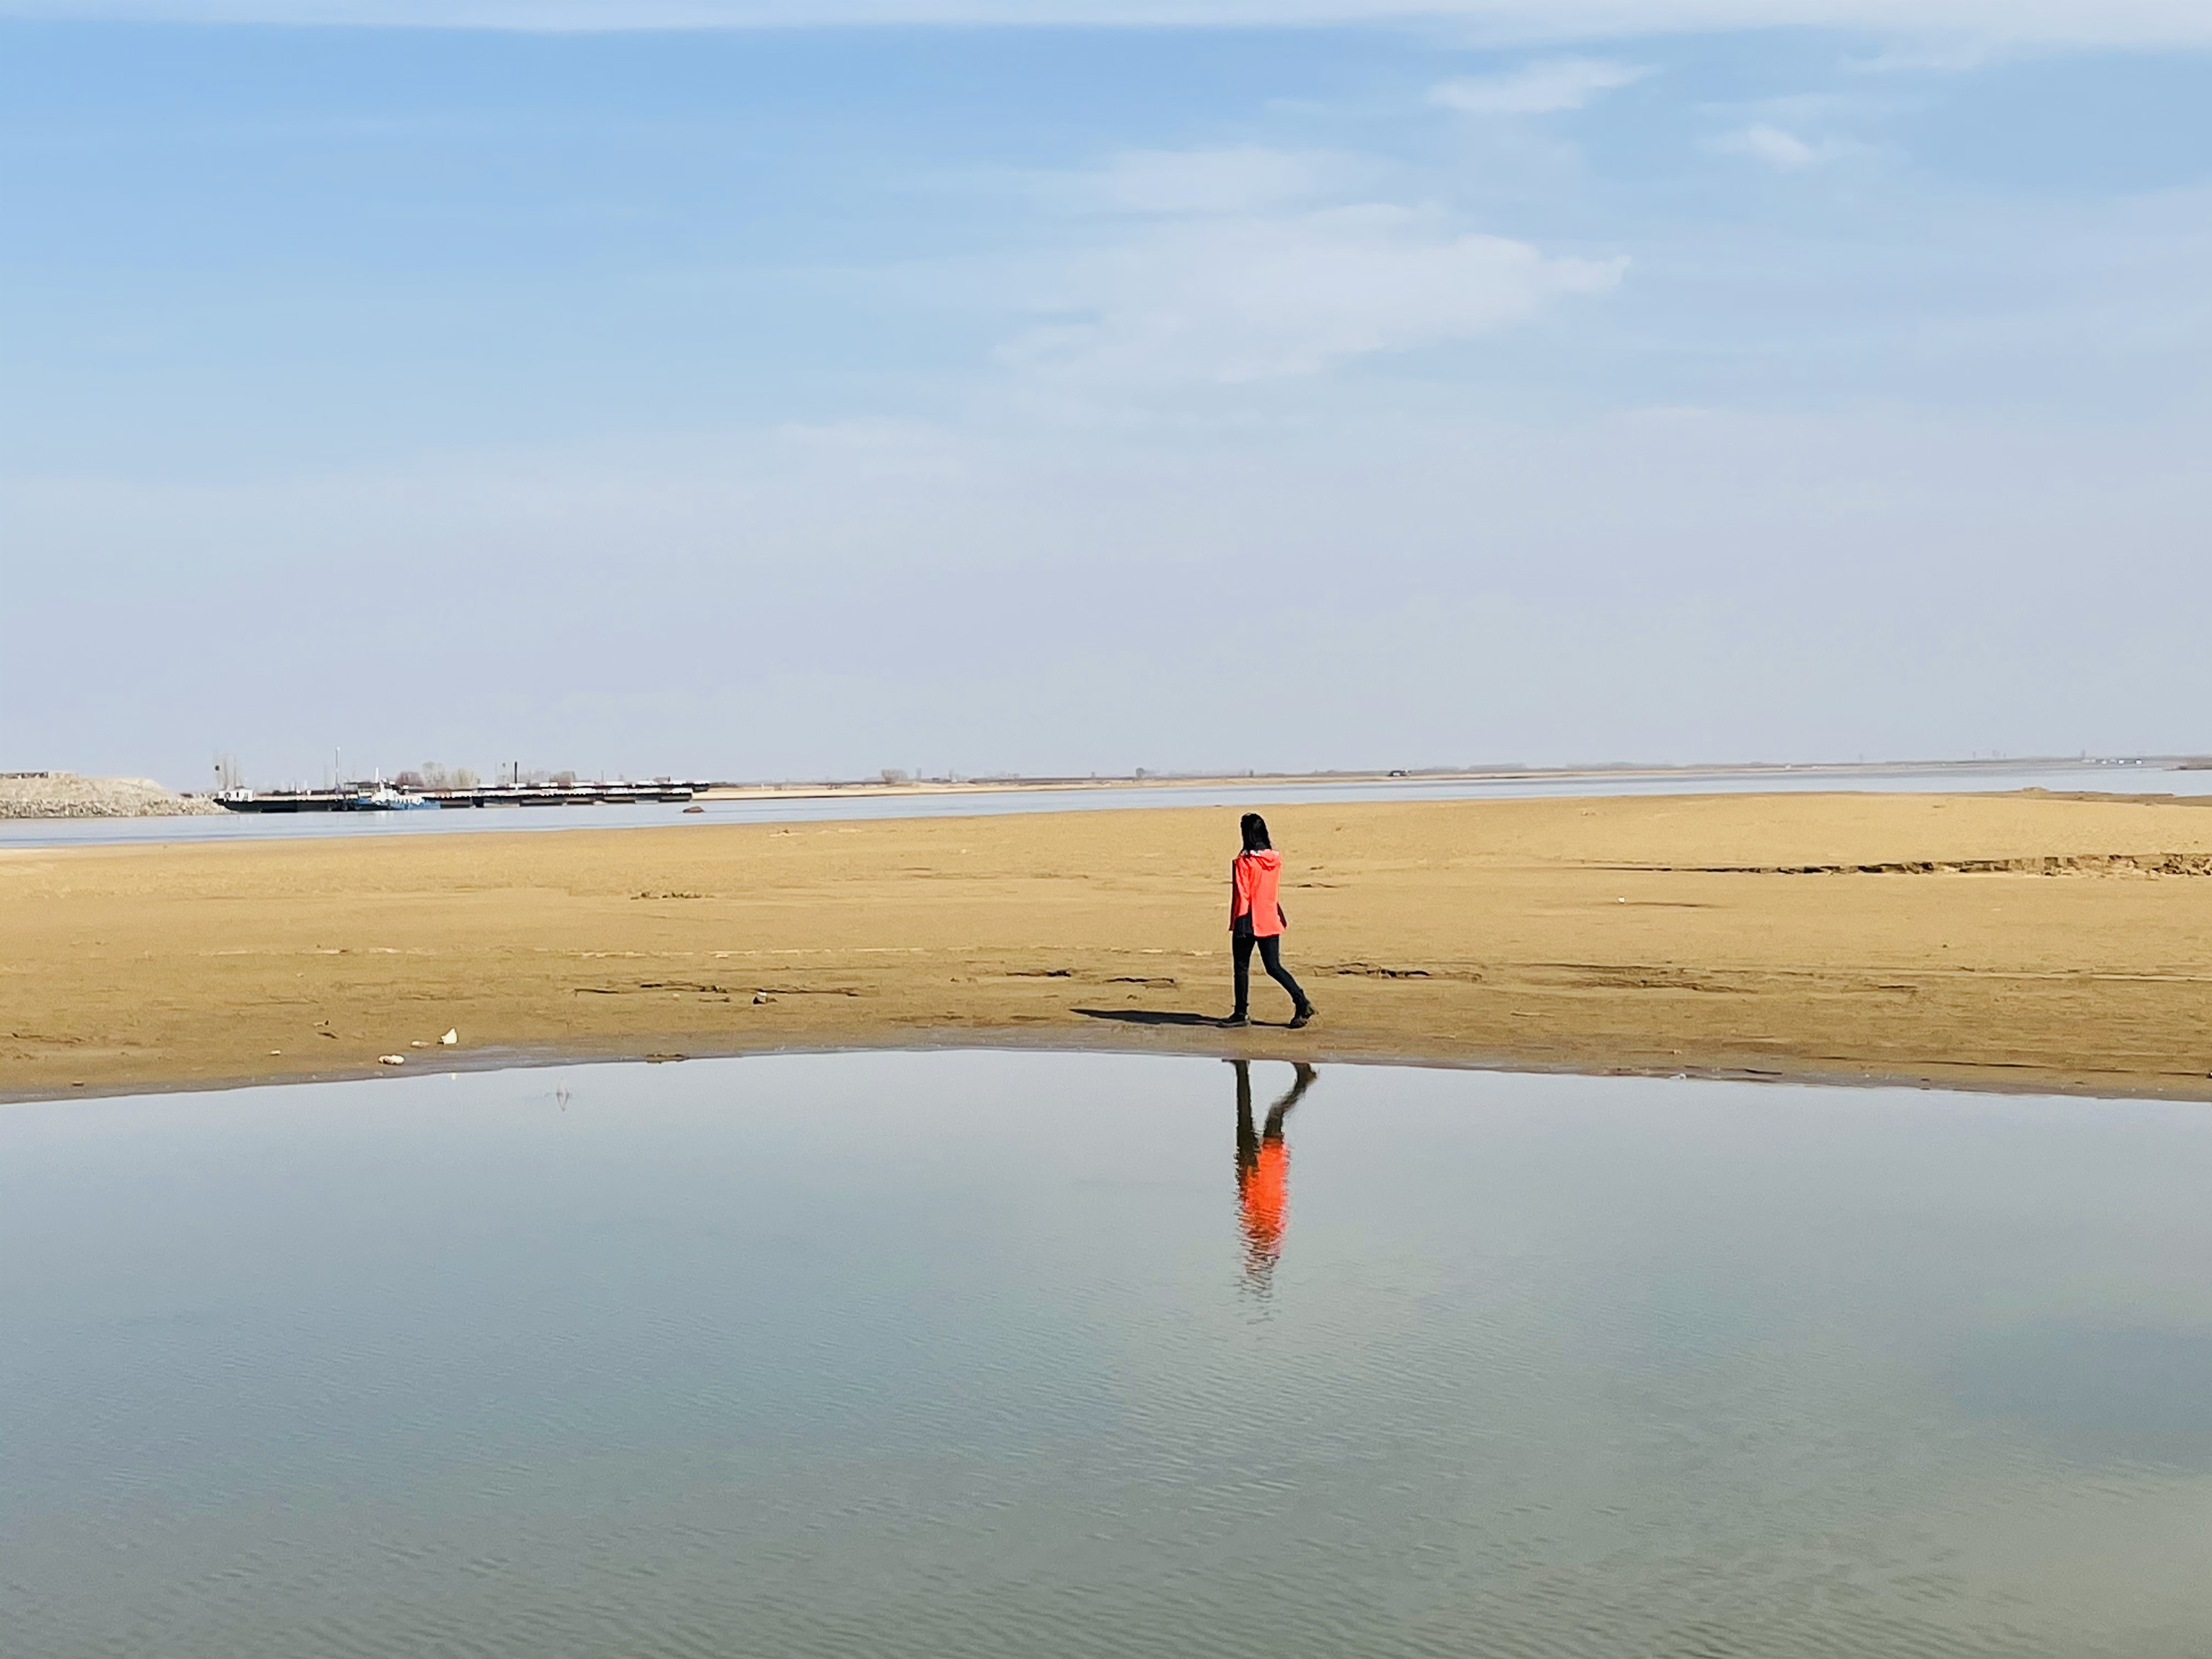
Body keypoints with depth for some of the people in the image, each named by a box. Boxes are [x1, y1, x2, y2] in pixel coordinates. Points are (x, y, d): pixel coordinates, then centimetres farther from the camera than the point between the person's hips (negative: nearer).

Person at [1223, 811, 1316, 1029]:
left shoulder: (1244, 862, -13)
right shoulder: (1275, 858, 5)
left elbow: (1241, 896, -13)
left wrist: (1237, 924, -9)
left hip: (1249, 921, -5)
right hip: (1271, 920, 5)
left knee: (1242, 967, 8)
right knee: (1274, 967, 7)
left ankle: (1242, 1013, 12)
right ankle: (1301, 1003, -9)